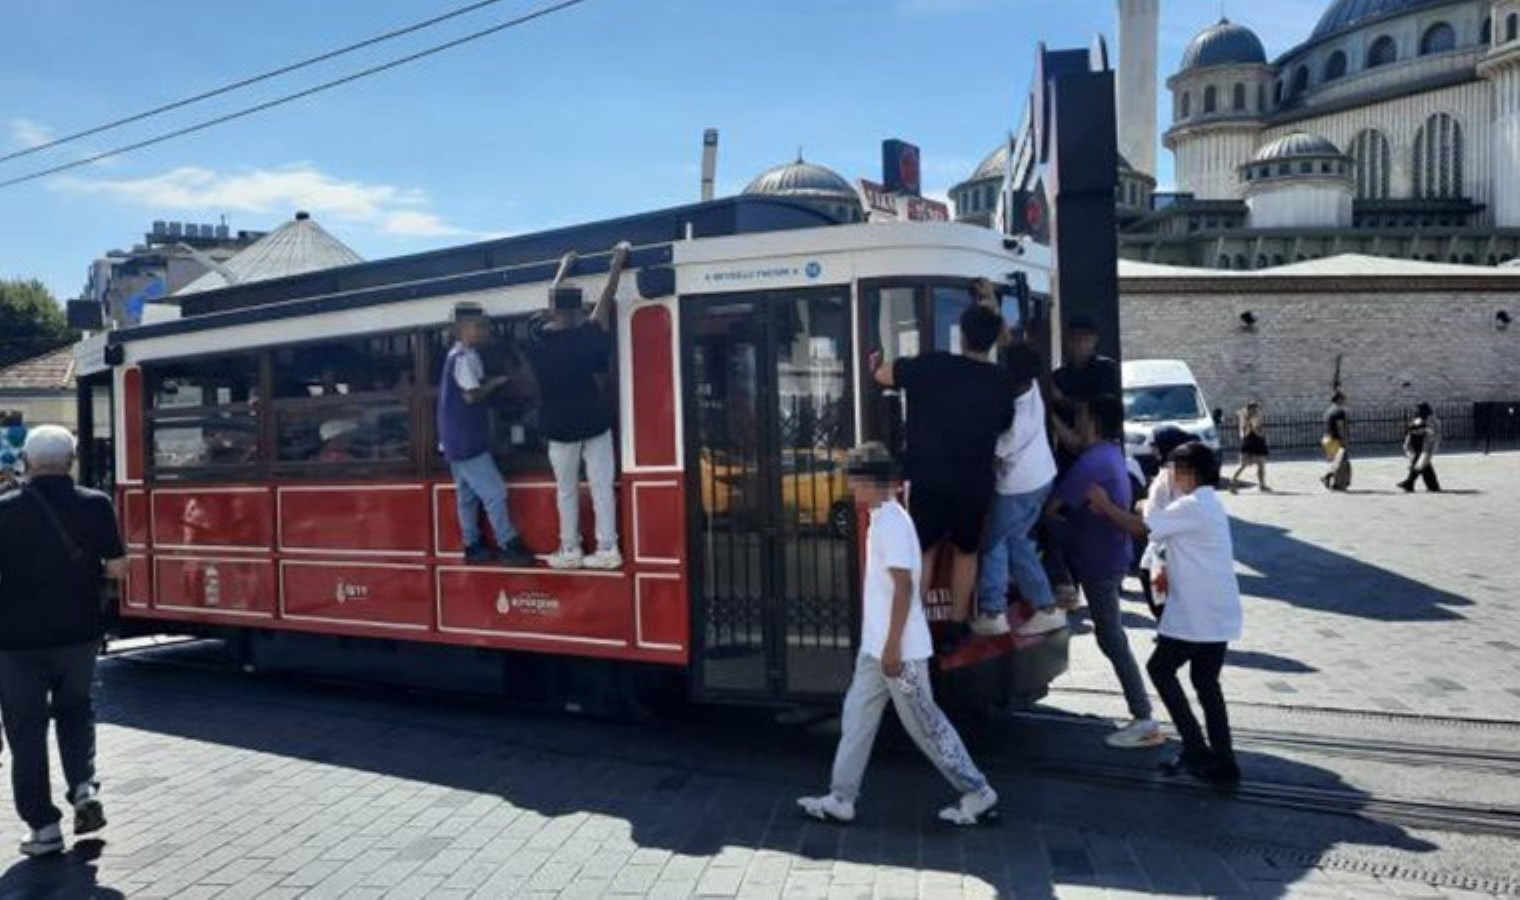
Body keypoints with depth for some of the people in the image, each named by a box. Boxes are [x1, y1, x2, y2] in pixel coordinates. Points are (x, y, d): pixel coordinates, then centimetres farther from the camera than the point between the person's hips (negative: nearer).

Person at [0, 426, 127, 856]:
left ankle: (44, 826, 11)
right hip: (79, 632, 2)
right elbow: (118, 568, -5)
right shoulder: (96, 505, -7)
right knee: (75, 708, 24)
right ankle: (84, 786, 6)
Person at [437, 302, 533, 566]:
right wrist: (496, 382, -10)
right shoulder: (465, 357, -17)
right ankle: (508, 546, 0)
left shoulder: (458, 355, 15)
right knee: (494, 492, -6)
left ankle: (473, 546, 20)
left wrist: (488, 383, 6)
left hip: (458, 440, 11)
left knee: (468, 495, 14)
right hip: (466, 441, -11)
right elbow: (472, 395, -23)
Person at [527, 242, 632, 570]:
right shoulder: (586, 337, -11)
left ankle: (570, 550, 14)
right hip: (594, 422, -2)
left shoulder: (539, 340, -4)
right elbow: (605, 301, -1)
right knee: (602, 487, 2)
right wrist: (617, 264, 12)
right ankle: (607, 549, 2)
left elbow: (551, 306, 12)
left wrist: (563, 269, 25)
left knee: (566, 490, 11)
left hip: (559, 427, 2)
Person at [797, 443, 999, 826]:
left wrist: (893, 646, -23)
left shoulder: (891, 522, -19)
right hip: (875, 646, 10)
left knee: (925, 725, 2)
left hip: (899, 649, -10)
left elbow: (904, 586, -24)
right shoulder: (883, 519, 11)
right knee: (857, 717, 12)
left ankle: (978, 794, 14)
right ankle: (841, 799, 20)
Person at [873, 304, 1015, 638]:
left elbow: (882, 375, -1)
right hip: (975, 481, 2)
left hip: (928, 477, -2)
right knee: (966, 551, 18)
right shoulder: (1003, 382, 2)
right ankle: (956, 624, 21)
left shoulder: (934, 365, -7)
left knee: (923, 549, 12)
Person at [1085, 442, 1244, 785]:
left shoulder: (1192, 506, -16)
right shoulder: (1208, 504, 15)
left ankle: (1196, 749, 5)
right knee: (1205, 681, 13)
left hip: (1197, 615, -9)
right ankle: (1223, 763, 13)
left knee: (1160, 668, 6)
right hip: (1220, 614, 9)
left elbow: (1141, 528, -15)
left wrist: (1103, 503, -6)